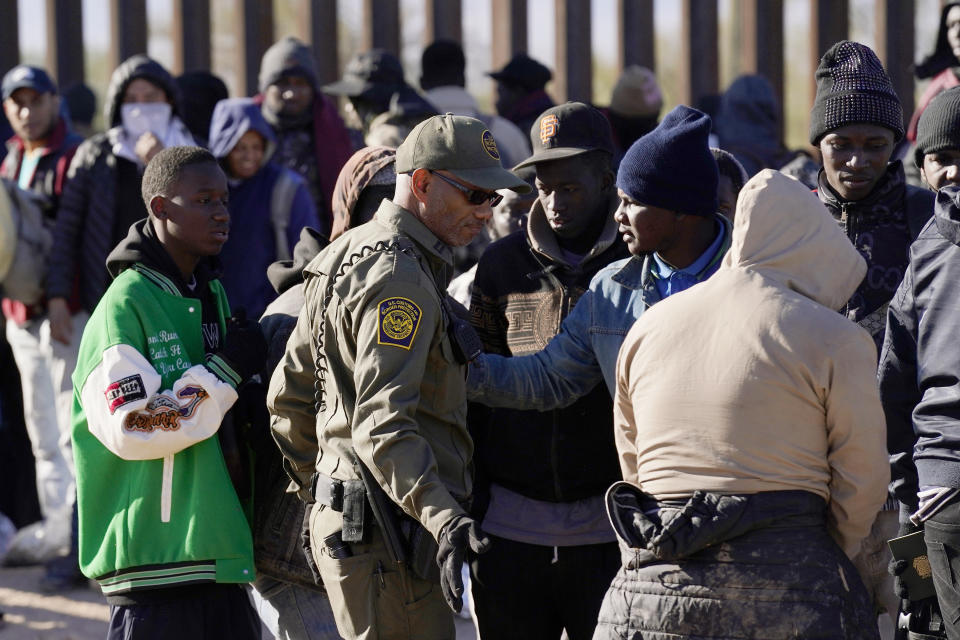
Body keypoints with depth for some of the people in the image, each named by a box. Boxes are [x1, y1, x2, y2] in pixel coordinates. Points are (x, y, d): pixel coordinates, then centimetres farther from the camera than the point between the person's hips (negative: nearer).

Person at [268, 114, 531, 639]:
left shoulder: (353, 253, 16)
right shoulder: (400, 278, -16)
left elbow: (287, 393, 22)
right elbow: (382, 422, -26)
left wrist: (315, 487, 30)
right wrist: (444, 520, -35)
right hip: (386, 532, -10)